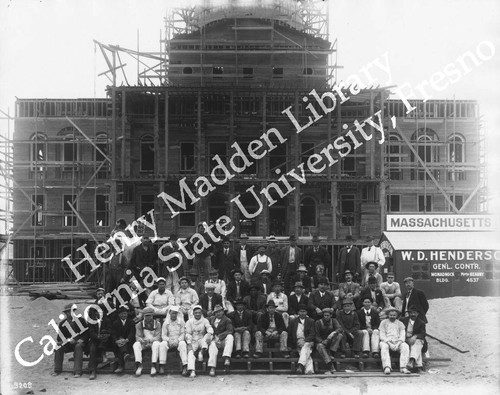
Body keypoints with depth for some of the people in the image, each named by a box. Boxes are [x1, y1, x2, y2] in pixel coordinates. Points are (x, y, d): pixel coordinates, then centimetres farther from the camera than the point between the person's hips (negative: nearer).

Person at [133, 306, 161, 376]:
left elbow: (158, 337, -5)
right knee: (136, 344, -29)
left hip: (153, 342, -2)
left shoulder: (157, 324, 5)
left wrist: (150, 340, -26)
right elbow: (138, 337, 0)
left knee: (156, 344, -36)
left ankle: (154, 365, -41)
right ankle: (139, 365, -36)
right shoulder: (139, 324, 8)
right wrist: (142, 340, -25)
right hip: (144, 344, 2)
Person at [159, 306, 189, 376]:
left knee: (183, 344, -35)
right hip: (169, 341, 1)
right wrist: (169, 340, -18)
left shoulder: (181, 321, 3)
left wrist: (178, 340, -18)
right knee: (163, 344, -31)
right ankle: (161, 366, -31)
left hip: (179, 341, -1)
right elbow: (163, 335, 2)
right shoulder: (166, 322, 5)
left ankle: (185, 367, -42)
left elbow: (183, 334, 0)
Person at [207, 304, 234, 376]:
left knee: (230, 337, -32)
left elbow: (230, 331, -8)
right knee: (213, 345, -33)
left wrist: (219, 336, -21)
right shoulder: (211, 319, 19)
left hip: (223, 340, -1)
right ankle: (212, 368, -43)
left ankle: (227, 358, -48)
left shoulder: (227, 320, 5)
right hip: (214, 340, 1)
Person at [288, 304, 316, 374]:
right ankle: (309, 369, -50)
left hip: (308, 342, -1)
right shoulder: (294, 322, 20)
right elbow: (290, 335, 18)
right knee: (305, 353, -28)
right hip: (298, 343, 1)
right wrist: (296, 343, 2)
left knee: (305, 348, -35)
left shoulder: (311, 321, 13)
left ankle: (300, 365, -57)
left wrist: (304, 341, -14)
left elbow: (312, 334, 2)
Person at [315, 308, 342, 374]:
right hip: (321, 342, -2)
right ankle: (331, 367, -50)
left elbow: (340, 328, -15)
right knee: (320, 346, -36)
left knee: (339, 335, -25)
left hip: (331, 342, 2)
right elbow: (317, 336, -3)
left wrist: (333, 333, -36)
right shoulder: (318, 322, 0)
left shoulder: (333, 321, 4)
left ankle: (332, 355, -30)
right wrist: (322, 341, -24)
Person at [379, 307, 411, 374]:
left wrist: (398, 343, -13)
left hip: (397, 342, 2)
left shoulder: (400, 323, 19)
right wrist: (388, 342, -14)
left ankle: (403, 367, -35)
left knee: (405, 346, -30)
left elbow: (402, 336, 7)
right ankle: (387, 367, -45)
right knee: (384, 346, -37)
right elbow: (382, 335, 4)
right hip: (386, 341, -2)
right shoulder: (384, 322, 14)